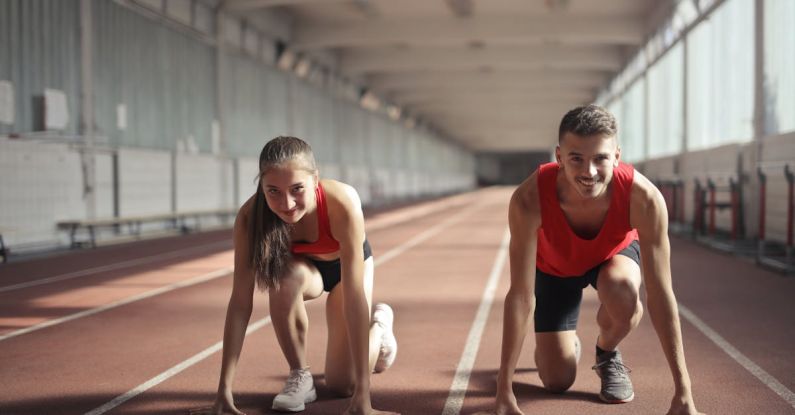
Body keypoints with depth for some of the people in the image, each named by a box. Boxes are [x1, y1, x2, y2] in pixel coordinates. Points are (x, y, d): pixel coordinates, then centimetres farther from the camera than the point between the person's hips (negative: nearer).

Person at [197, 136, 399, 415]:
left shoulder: (342, 202, -42)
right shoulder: (250, 216, -35)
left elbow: (354, 296, -42)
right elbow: (240, 301, -32)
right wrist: (224, 389, -37)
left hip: (344, 265, -1)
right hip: (302, 266, 1)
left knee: (343, 384, -4)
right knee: (284, 276, -35)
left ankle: (379, 323, 28)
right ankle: (299, 375, -12)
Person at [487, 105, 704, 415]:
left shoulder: (644, 198, -39)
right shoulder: (529, 200, -40)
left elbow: (660, 295, -34)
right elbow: (520, 296, -35)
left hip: (615, 254, 0)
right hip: (554, 267, 0)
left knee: (622, 288, -36)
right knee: (557, 381, -6)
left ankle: (607, 353, -1)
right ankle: (568, 345, 33)